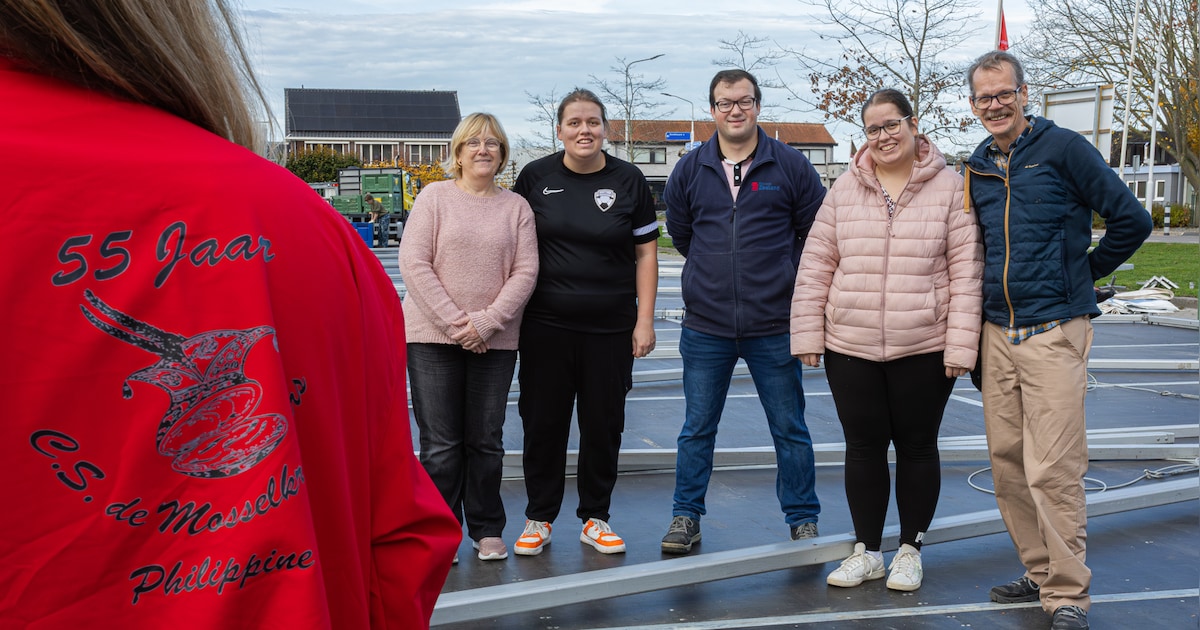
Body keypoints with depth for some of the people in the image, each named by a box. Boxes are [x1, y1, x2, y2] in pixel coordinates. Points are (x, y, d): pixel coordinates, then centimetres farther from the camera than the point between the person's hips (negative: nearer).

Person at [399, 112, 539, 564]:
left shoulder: (516, 206, 7)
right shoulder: (434, 196, 2)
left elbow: (525, 272, 0)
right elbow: (414, 263, -6)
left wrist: (486, 321, -12)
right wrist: (453, 321, -13)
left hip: (494, 341, 2)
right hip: (433, 338, -2)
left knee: (486, 441, 9)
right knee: (441, 443, 1)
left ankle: (487, 530, 23)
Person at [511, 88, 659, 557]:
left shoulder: (628, 180, 2)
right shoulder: (536, 176, 2)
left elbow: (646, 253, 4)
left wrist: (645, 320, -2)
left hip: (611, 326, 0)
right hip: (546, 325, 0)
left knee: (603, 425, 7)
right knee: (543, 422, 6)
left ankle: (595, 519, 23)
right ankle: (538, 520, 20)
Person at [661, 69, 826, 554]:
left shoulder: (791, 166, 0)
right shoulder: (690, 170, 5)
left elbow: (815, 232, 8)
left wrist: (779, 276, 8)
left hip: (774, 327, -1)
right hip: (705, 327, 2)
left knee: (790, 428, 9)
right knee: (697, 430, 9)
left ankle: (802, 519, 23)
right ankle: (686, 517, 23)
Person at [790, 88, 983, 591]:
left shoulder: (950, 188, -2)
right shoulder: (844, 190, 6)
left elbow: (966, 272, -4)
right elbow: (815, 267, 6)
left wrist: (960, 346, -9)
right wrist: (808, 336, 1)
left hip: (924, 349, -2)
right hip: (850, 347, 2)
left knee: (917, 447, 10)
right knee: (863, 447, 10)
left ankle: (910, 549, 27)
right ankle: (866, 550, 26)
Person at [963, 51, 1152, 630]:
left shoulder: (1062, 148, -5)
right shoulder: (977, 168, 13)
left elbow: (1130, 220, -4)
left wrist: (1085, 272, 6)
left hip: (1054, 332, -6)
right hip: (997, 333, 6)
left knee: (1053, 471, -7)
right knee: (1007, 463, 9)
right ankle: (1041, 573, 24)